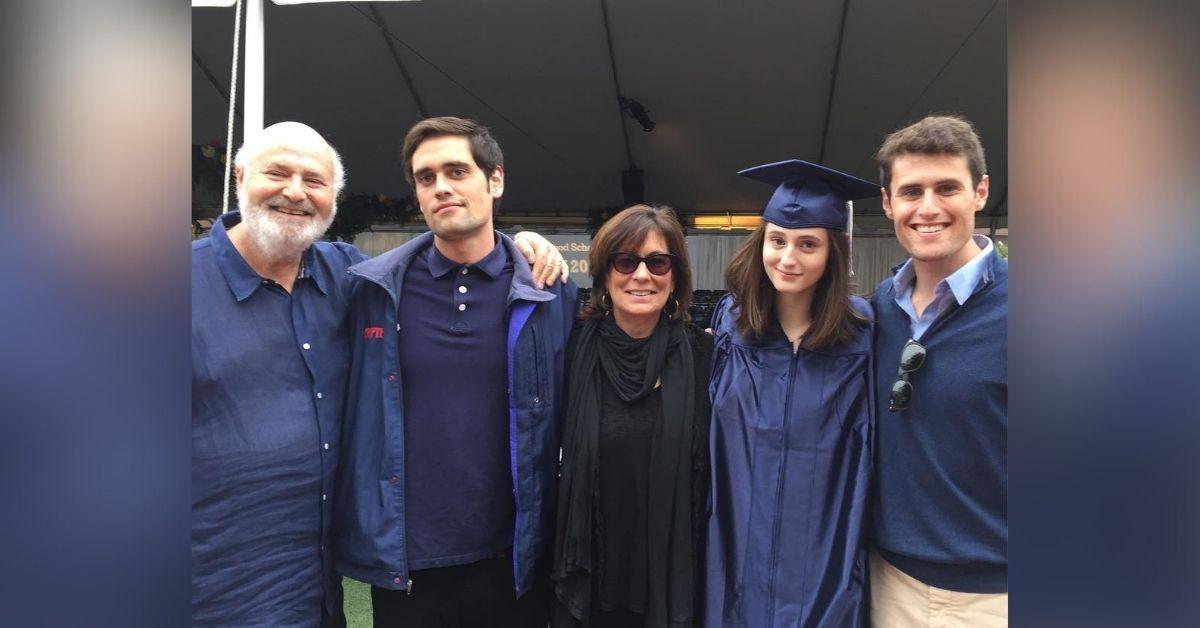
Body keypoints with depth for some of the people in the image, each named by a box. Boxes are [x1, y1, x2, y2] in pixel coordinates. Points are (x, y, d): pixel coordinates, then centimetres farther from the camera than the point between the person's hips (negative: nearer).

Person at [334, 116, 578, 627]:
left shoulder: (550, 294, -4)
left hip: (514, 560, 0)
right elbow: (348, 420, 6)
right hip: (401, 564, 1)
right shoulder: (373, 291, -2)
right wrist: (359, 535, 3)